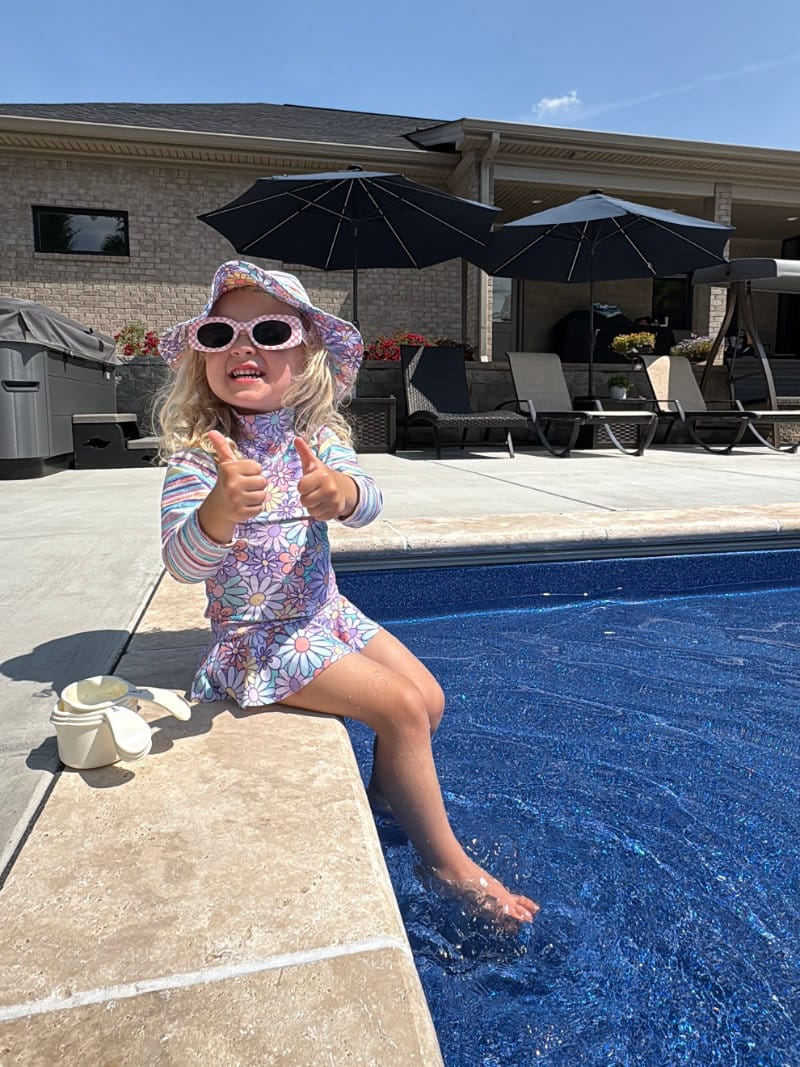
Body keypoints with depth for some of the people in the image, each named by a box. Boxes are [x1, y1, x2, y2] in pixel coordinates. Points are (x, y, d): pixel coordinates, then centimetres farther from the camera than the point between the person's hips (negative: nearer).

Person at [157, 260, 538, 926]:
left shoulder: (319, 440, -3)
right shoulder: (198, 454, -16)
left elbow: (368, 503, -20)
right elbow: (182, 561, -28)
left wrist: (340, 491, -45)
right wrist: (220, 509, -50)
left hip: (325, 613, 6)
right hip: (258, 638, -6)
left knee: (430, 699, 4)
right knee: (402, 709, -14)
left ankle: (384, 803, 30)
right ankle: (448, 863, 5)